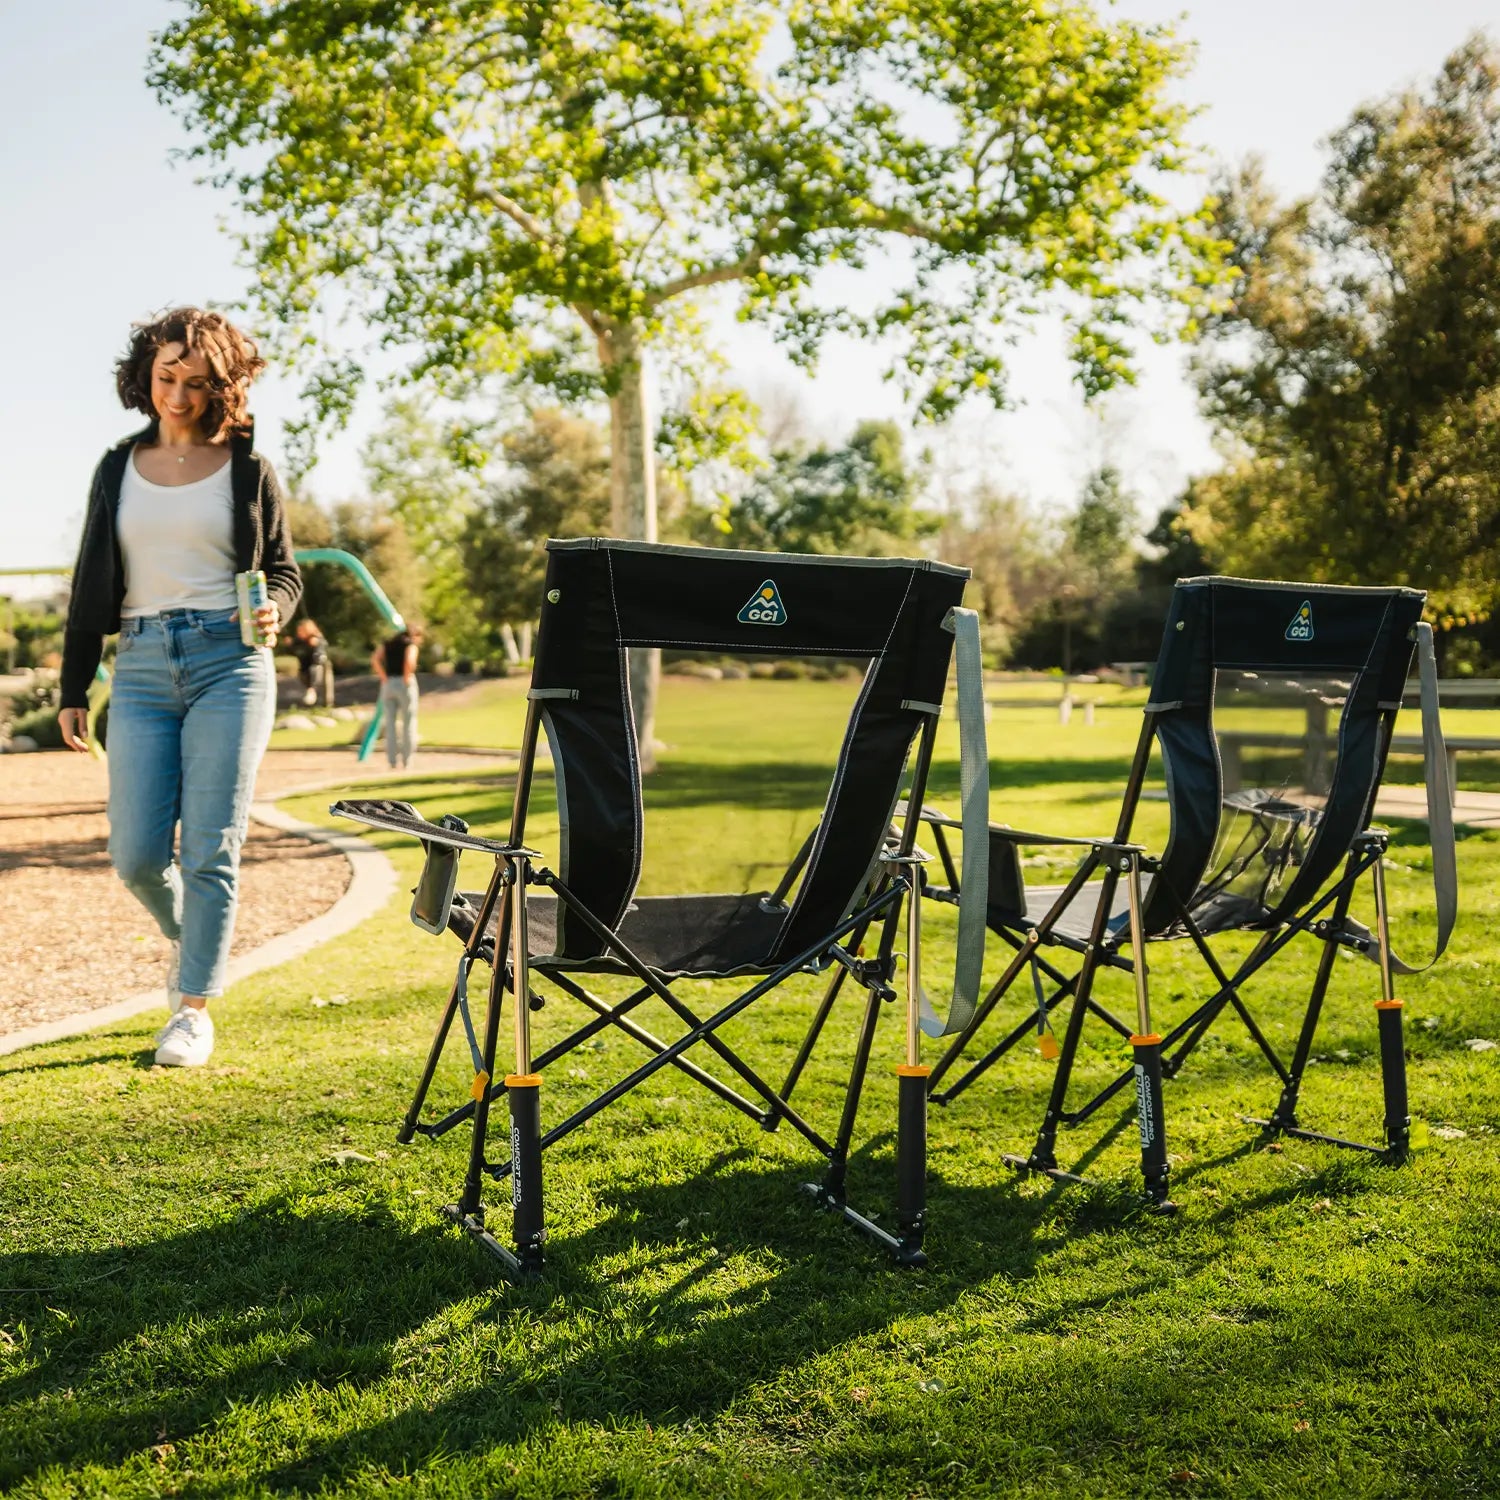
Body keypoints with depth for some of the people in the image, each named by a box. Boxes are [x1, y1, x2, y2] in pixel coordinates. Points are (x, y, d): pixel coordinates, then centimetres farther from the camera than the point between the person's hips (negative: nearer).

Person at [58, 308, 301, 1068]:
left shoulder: (248, 471, 6)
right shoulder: (118, 469, 13)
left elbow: (284, 570, 12)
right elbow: (91, 583, 15)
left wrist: (272, 608, -12)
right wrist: (72, 690, 11)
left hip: (228, 663, -2)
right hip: (142, 668, 3)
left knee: (210, 848, -6)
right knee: (135, 854, -3)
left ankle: (194, 1006, 5)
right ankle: (185, 934, 30)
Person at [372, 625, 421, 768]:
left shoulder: (386, 643, 13)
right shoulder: (411, 644, -1)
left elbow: (375, 660, -2)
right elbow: (410, 661, -22)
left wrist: (383, 677, 0)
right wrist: (407, 677, -11)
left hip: (388, 684, 4)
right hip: (405, 684, -4)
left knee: (390, 724, 7)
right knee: (408, 723, 4)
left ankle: (392, 761, 4)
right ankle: (407, 761, 3)